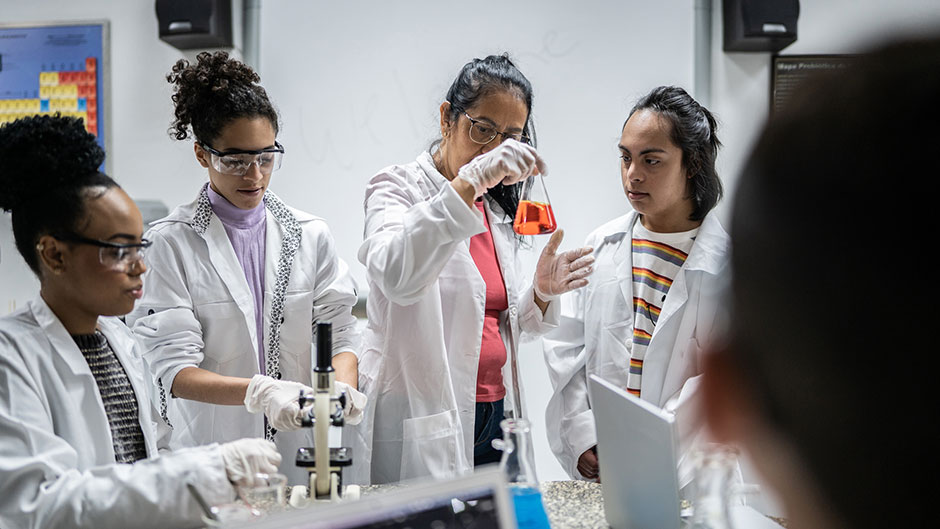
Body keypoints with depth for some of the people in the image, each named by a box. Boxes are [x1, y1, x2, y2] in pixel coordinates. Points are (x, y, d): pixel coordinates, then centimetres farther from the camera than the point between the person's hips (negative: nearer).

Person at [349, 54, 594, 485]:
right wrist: (470, 181, -34)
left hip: (494, 416, 7)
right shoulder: (399, 187, -7)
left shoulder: (497, 209, 13)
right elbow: (394, 275, -30)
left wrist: (541, 293, -2)